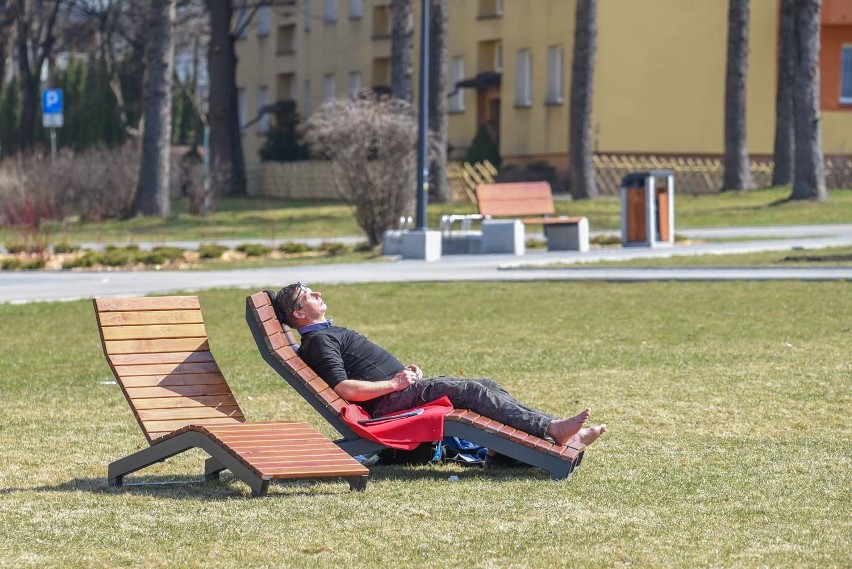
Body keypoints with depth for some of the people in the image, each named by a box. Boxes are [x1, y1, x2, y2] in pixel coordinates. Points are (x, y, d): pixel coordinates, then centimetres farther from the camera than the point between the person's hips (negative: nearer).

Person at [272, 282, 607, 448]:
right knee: (472, 390, -24)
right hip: (390, 403, -10)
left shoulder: (334, 333, 29)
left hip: (400, 388, 10)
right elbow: (345, 389, -18)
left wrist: (407, 371, 12)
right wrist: (394, 383, -14)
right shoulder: (317, 341, -5)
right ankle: (551, 429, -35)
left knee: (487, 386, -4)